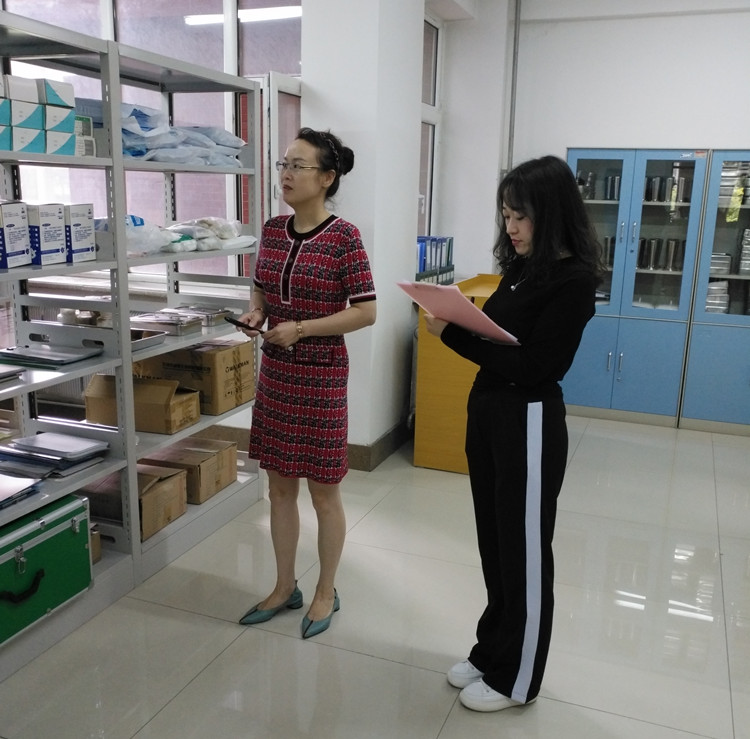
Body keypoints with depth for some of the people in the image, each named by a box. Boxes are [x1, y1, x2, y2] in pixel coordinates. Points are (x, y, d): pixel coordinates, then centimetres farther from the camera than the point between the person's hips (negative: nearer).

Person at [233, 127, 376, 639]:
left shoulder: (344, 237, -13)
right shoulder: (273, 231, 5)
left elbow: (366, 311, -14)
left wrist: (302, 328, -20)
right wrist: (255, 315, -4)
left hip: (321, 376, -6)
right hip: (275, 372, 6)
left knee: (323, 492, 8)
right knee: (280, 485, 15)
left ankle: (326, 593, 28)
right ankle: (285, 587, 33)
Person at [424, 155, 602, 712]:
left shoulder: (573, 281, -16)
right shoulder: (522, 268, 8)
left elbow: (531, 366, -22)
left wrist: (452, 335, -24)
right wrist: (455, 320, -5)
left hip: (529, 421, -8)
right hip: (488, 411, 8)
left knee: (524, 551, 8)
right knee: (494, 543, 19)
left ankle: (516, 678, 27)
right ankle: (493, 652, 38)